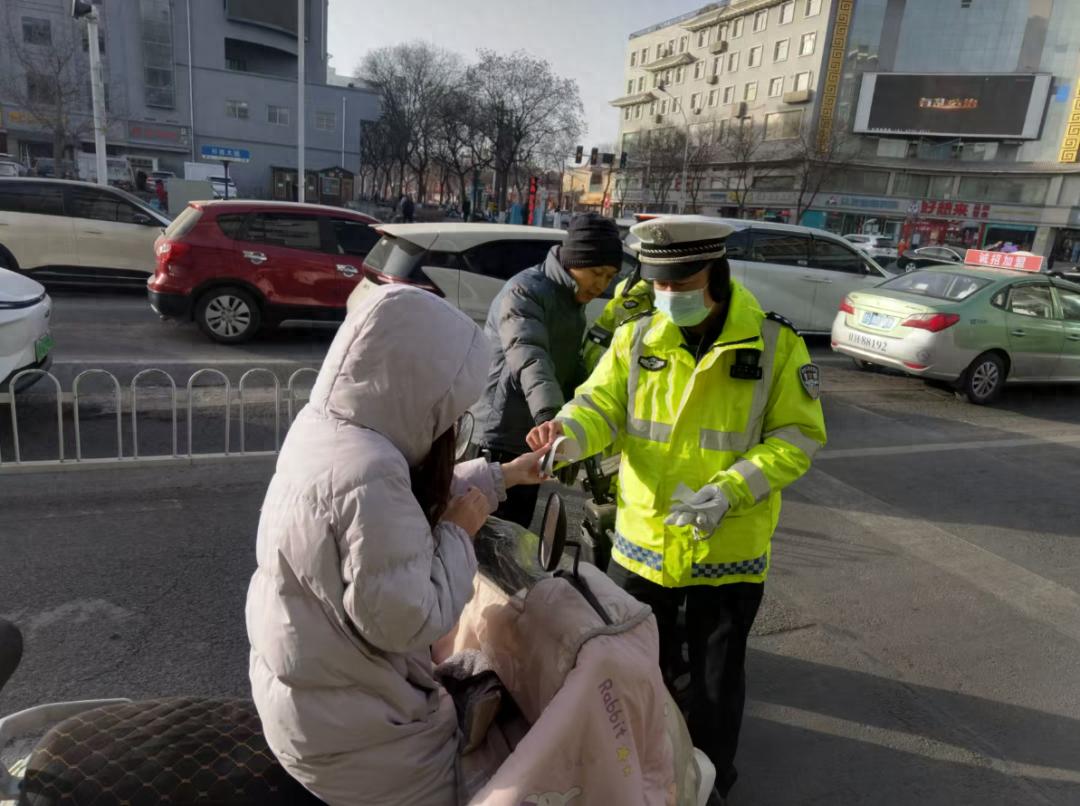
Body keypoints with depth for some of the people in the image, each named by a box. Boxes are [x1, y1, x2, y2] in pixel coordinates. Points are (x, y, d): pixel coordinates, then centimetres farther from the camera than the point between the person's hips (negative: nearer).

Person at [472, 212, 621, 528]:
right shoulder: (524, 292, -18)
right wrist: (552, 419, -54)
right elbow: (529, 359, -37)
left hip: (530, 441, 9)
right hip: (498, 441, -9)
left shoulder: (573, 302, 12)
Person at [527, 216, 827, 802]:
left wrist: (730, 491, -22)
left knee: (716, 678, 17)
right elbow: (602, 406, -10)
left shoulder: (775, 343, -11)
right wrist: (567, 432, -34)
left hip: (728, 549, -2)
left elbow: (797, 436, -9)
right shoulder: (636, 338, -4)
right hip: (642, 540, 3)